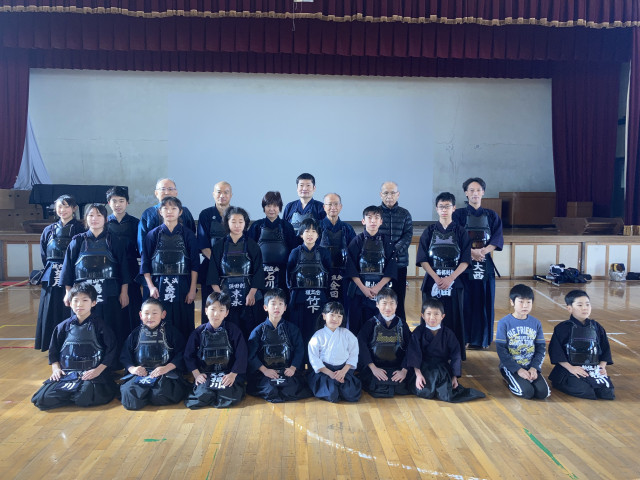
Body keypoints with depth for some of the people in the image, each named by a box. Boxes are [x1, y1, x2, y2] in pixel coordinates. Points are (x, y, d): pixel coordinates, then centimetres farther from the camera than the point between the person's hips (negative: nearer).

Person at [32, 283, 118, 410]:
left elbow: (112, 349, -2)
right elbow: (53, 350, 21)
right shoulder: (64, 326, 10)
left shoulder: (99, 324, -1)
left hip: (92, 373, -4)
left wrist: (98, 370, -9)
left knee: (85, 398, -30)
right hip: (66, 373, 4)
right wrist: (55, 367, 6)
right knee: (42, 399, -16)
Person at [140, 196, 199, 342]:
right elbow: (145, 264, 6)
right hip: (159, 287, 1)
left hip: (182, 287, 0)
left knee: (183, 327, 0)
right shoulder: (153, 235, 6)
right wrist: (151, 287, -5)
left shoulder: (188, 235, 5)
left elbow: (194, 265, 3)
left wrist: (192, 290, -4)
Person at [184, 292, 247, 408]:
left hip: (228, 373, -1)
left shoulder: (233, 331, -1)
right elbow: (189, 355, 7)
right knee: (203, 396, -27)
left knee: (230, 397, -28)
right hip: (205, 374, 1)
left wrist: (233, 375, -13)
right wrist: (196, 374, -4)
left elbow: (241, 355, -4)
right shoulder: (199, 332, 5)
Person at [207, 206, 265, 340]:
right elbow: (213, 273, 4)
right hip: (226, 296, 1)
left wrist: (252, 293, -10)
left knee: (249, 330, -1)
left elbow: (258, 272, 1)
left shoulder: (252, 246, 5)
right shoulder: (219, 246, 7)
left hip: (248, 295, 0)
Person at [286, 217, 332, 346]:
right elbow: (288, 275, 9)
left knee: (316, 331, -1)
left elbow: (329, 274, 6)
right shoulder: (295, 252, 6)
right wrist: (292, 290, 3)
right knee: (298, 331, -1)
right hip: (299, 299, 0)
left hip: (319, 298, 0)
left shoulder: (324, 252, 6)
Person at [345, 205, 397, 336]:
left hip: (380, 290, 1)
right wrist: (363, 288, -10)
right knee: (356, 325, 1)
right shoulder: (357, 241, 1)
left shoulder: (385, 242, 5)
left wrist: (377, 287, -10)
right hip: (359, 289, -1)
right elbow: (351, 268, -3)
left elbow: (390, 270, 0)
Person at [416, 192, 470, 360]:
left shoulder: (460, 232, 5)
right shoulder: (429, 231, 6)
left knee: (453, 318, 0)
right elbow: (422, 259, 0)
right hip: (432, 282, 0)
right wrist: (436, 278, -13)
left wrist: (450, 278, -13)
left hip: (454, 282, 0)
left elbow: (465, 260, -1)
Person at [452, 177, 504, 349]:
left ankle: (483, 338, 16)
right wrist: (471, 251, -22)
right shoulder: (459, 214, 2)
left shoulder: (491, 216, 10)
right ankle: (465, 337, 9)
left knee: (485, 301, 5)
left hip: (485, 264, 3)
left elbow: (498, 239, 1)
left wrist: (483, 251, -17)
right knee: (466, 301, -2)